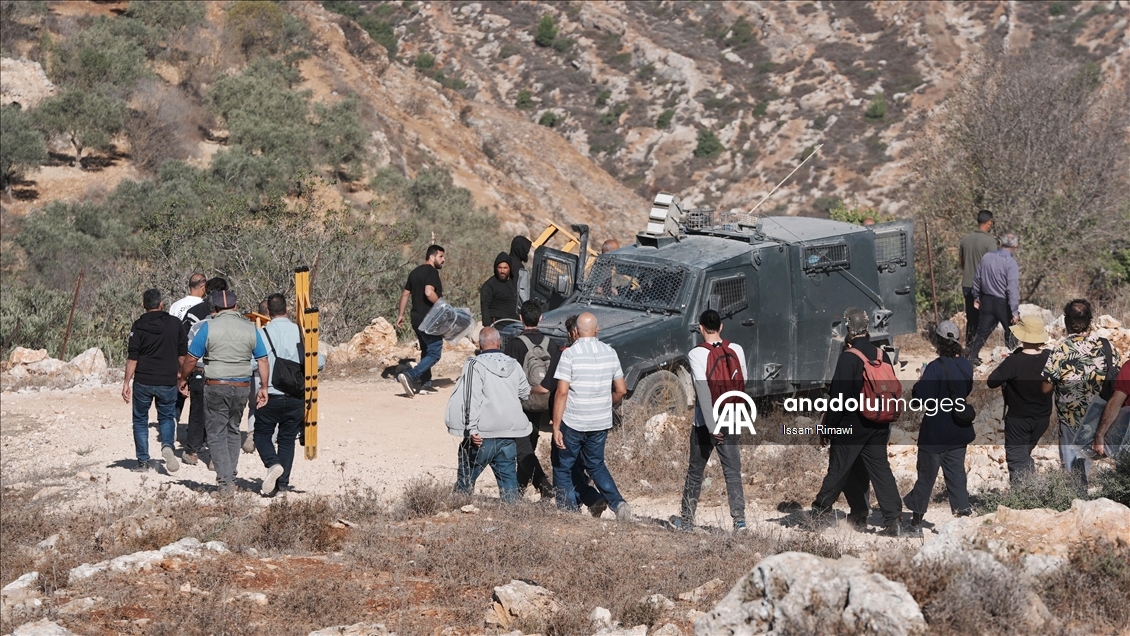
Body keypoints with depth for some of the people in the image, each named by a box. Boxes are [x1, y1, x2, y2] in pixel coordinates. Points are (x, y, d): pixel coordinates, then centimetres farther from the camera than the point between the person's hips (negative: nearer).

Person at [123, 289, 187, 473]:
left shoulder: (138, 326, -6)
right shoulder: (174, 323, 1)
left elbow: (132, 358, -9)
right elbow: (183, 354, 6)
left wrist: (127, 382, -5)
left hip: (143, 382, -1)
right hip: (168, 382, 1)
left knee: (140, 420, 12)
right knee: (167, 417, 17)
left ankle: (143, 461, 11)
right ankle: (167, 445, -12)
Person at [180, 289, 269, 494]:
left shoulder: (208, 327, -6)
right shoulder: (250, 328, 4)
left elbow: (191, 359, -4)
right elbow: (263, 360, 4)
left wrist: (182, 379, 12)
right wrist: (264, 388, 9)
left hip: (216, 387, -3)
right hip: (242, 387, 4)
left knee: (217, 434, 2)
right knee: (233, 431, 19)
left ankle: (225, 480, -9)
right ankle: (231, 478, 18)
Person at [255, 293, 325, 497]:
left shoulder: (264, 334, -11)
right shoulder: (300, 332, -2)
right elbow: (317, 361, 2)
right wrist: (323, 358, 25)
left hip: (270, 396, -3)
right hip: (296, 396, 3)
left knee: (262, 434, 12)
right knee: (287, 439, 13)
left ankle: (273, 464, -14)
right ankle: (283, 482, 9)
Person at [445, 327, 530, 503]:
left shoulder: (475, 365, -9)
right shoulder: (514, 366, 6)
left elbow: (472, 398, -17)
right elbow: (525, 393, 19)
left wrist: (472, 429, -18)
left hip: (482, 435, -4)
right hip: (509, 435, 4)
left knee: (466, 479, 6)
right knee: (508, 478, 8)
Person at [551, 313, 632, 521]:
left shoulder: (570, 354, -12)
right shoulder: (610, 353, 3)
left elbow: (562, 392, -16)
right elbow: (621, 391, 8)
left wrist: (556, 426, -13)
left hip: (573, 422, -5)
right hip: (601, 423, 5)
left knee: (563, 469, 11)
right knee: (596, 465, 22)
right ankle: (618, 503, 6)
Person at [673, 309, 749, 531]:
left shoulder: (696, 354, -11)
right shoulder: (736, 350, 0)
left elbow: (703, 391, -17)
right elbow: (743, 381, 9)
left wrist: (711, 426, -18)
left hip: (705, 422, -2)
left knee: (695, 471, 11)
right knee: (733, 472, 3)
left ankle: (687, 518, 19)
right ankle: (739, 517, -7)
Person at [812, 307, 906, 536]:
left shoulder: (848, 357, -15)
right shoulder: (881, 355, 4)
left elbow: (839, 396, -16)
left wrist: (828, 425, -8)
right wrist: (885, 421, 22)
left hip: (851, 424, -5)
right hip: (878, 427, 5)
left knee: (839, 469, 7)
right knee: (880, 470, 4)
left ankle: (820, 509, 21)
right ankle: (893, 519, -5)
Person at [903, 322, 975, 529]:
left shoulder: (935, 367, -22)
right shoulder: (966, 366, -1)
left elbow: (922, 396, -25)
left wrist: (919, 384, -7)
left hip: (935, 432, -5)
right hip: (959, 431, 5)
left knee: (926, 474, 6)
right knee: (956, 472, 13)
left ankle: (917, 514, 15)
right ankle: (962, 509, 8)